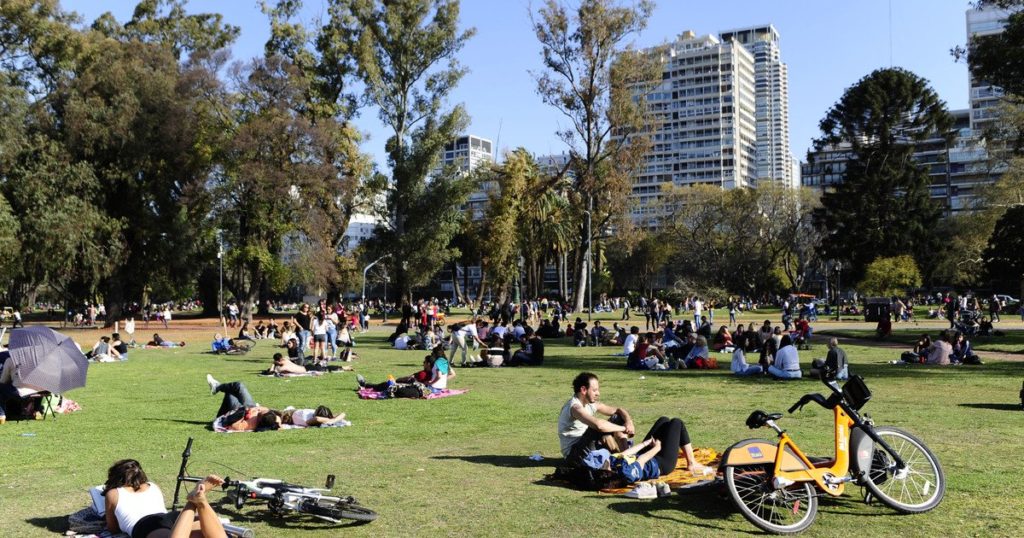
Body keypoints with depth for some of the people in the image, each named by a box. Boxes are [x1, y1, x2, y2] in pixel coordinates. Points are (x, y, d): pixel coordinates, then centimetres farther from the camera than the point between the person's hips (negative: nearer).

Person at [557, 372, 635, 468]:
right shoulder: (575, 407, -24)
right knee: (601, 429, -32)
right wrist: (623, 428, -28)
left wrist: (629, 422, -12)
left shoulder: (591, 404, 4)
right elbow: (598, 424, -41)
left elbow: (619, 410, 10)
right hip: (573, 455, -9)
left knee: (617, 419, 1)